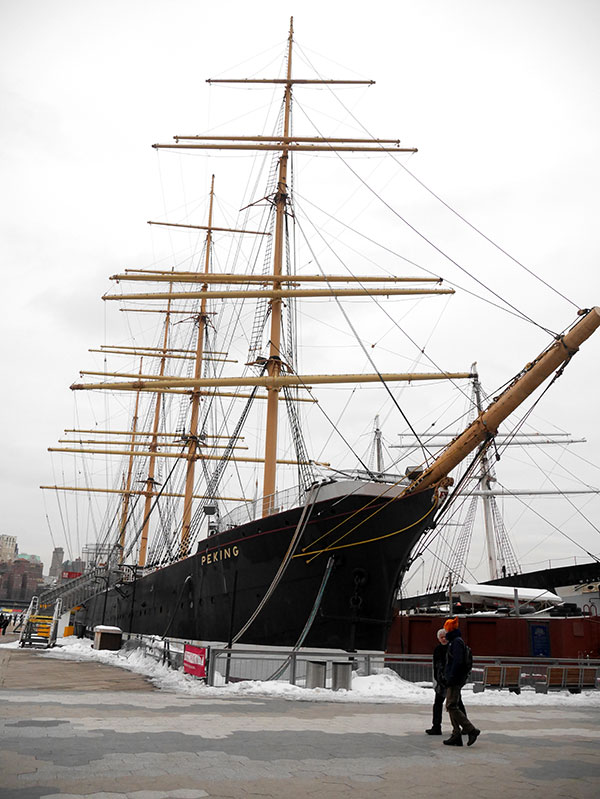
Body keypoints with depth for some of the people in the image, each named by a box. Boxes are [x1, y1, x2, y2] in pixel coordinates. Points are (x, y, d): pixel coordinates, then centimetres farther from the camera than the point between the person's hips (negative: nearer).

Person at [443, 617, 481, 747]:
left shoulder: (457, 641, -13)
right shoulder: (453, 641, 18)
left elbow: (457, 662, -21)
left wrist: (451, 678, -21)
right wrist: (447, 677, 20)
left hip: (455, 679, -10)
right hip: (453, 680, 10)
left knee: (452, 706, -12)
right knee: (451, 707, 9)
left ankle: (472, 730, -10)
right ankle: (456, 736, 11)